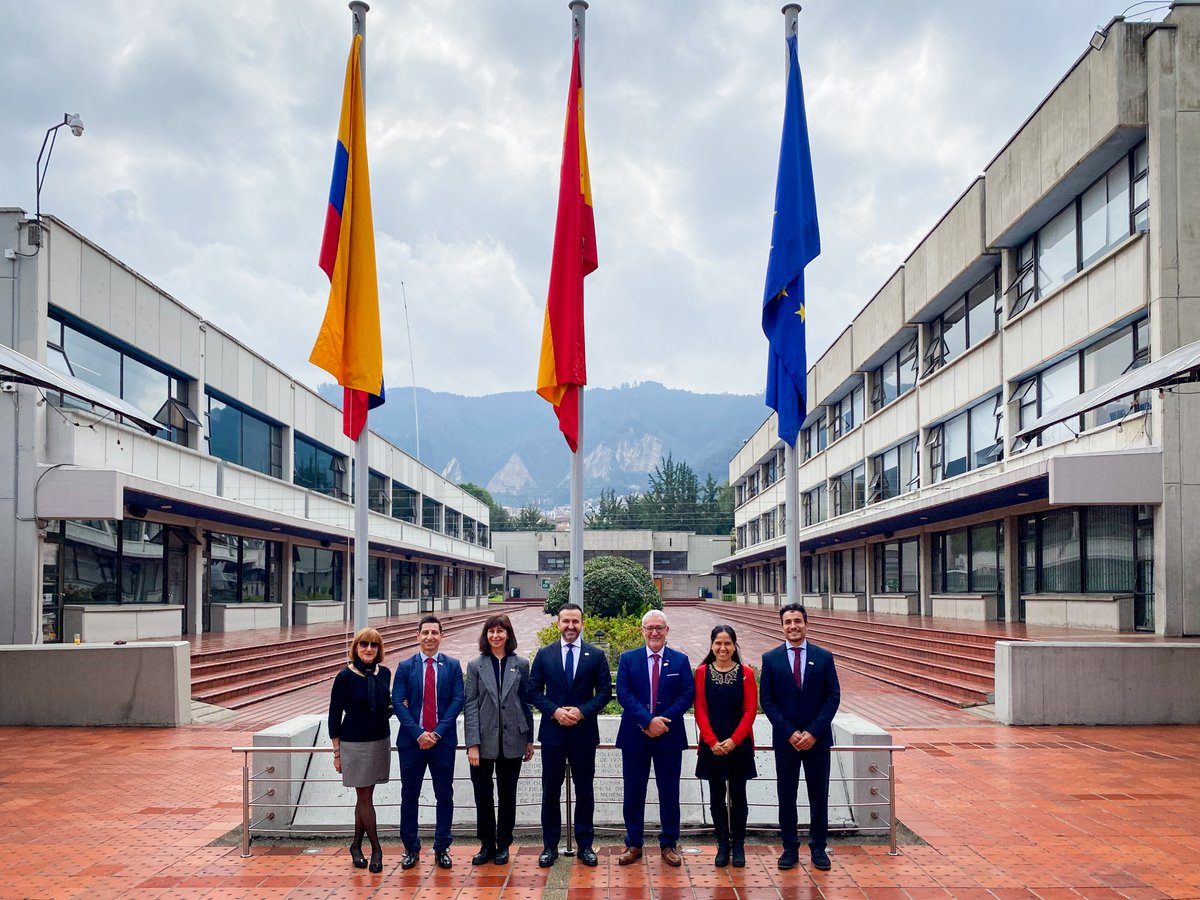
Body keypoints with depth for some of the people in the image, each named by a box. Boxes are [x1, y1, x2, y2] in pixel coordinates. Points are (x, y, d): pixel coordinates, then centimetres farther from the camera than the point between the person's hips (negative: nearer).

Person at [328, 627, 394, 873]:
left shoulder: (384, 673, 2)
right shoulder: (345, 676, -11)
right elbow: (335, 715, -6)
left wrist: (394, 707, -6)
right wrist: (337, 752, -6)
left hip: (380, 741, 4)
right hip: (355, 743, -4)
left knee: (364, 797, 12)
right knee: (365, 798, 0)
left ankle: (356, 845, 25)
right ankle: (376, 848, 9)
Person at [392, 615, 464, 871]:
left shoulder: (452, 665, 3)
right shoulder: (405, 667, 3)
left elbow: (458, 700, -3)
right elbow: (398, 702, -3)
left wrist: (438, 732, -12)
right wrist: (418, 733, -13)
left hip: (443, 741, 0)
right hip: (412, 740, 0)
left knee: (444, 796, 6)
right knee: (409, 796, 7)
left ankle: (442, 848, 17)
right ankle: (411, 849, 19)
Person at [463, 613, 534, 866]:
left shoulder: (521, 665, 4)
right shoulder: (476, 665, 2)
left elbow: (526, 703, 7)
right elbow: (470, 705, -1)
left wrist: (529, 740, 6)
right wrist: (472, 744, -8)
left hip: (512, 741, 0)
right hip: (484, 741, 0)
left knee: (507, 796, 9)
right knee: (482, 795, 5)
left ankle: (503, 845, 21)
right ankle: (487, 845, 19)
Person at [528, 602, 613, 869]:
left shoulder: (596, 655, 2)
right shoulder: (544, 655, 4)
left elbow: (605, 692, 0)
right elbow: (534, 691, 2)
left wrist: (582, 711, -14)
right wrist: (555, 711, -13)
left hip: (584, 732, 0)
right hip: (553, 731, 0)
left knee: (584, 790, 7)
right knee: (550, 790, 6)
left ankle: (585, 845, 17)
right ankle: (550, 846, 15)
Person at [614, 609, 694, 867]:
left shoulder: (680, 660, 3)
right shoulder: (628, 659, 2)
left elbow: (687, 696, -4)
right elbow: (623, 694, -7)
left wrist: (662, 721, -16)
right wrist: (648, 721, -18)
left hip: (669, 736, 0)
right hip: (635, 736, 0)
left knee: (669, 793, 7)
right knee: (633, 793, 7)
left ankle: (669, 844, 18)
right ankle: (633, 844, 18)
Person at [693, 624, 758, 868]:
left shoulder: (746, 673, -1)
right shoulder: (702, 672, 0)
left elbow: (750, 710, -4)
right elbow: (700, 709, -2)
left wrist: (733, 740, -13)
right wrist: (712, 741, -11)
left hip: (739, 745, -1)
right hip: (711, 745, 1)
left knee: (738, 796, 6)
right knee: (716, 797, 7)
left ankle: (738, 845, 16)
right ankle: (722, 845, 17)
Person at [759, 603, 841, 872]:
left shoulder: (824, 657, 1)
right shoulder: (771, 658, 1)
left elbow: (833, 697, -2)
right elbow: (767, 700, -1)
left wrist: (813, 732, -11)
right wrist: (789, 732, -11)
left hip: (818, 739, 0)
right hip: (785, 739, 0)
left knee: (819, 795, 7)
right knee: (786, 796, 6)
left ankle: (818, 848, 17)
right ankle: (790, 848, 16)